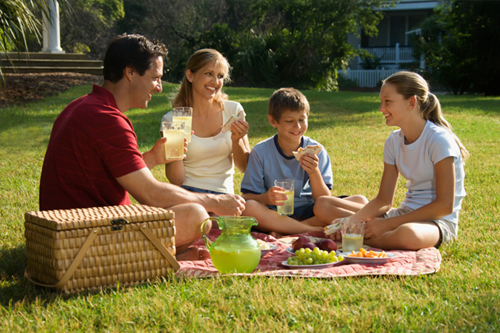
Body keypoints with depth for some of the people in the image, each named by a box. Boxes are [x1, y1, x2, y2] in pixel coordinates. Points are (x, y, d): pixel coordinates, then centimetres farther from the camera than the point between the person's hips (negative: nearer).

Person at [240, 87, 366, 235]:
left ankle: (286, 230, -25)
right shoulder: (260, 152, -3)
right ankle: (313, 230, -27)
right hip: (274, 214, -2)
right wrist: (266, 198, -28)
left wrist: (314, 173, -22)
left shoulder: (316, 151, 0)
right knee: (247, 208, -34)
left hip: (308, 213, 2)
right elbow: (247, 197, -6)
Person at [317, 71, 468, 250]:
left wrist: (386, 224, -21)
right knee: (323, 205, -5)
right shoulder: (394, 141, 6)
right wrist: (351, 220, -15)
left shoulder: (439, 140, -16)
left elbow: (444, 206, -20)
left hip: (439, 221, -6)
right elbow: (383, 200, 5)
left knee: (407, 234, -44)